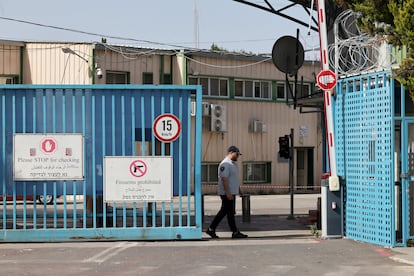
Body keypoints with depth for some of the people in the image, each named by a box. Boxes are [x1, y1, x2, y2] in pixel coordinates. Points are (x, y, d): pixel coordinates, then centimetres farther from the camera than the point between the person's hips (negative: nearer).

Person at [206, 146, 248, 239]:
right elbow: (224, 179, -23)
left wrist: (239, 189, 26)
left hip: (232, 192, 11)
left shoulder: (233, 163, 16)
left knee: (223, 211, 13)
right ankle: (235, 232, 0)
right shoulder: (225, 164, -17)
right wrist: (228, 193, -26)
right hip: (227, 193, -11)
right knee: (230, 212, -5)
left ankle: (211, 229, 18)